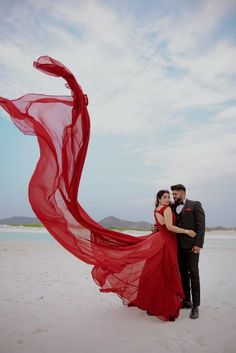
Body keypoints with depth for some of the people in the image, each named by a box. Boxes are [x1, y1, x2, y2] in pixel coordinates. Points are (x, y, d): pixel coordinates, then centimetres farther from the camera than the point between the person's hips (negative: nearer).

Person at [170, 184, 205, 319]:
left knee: (193, 274, 0)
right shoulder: (173, 207, 12)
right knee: (183, 273, 12)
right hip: (179, 246, 5)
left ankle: (195, 306, 8)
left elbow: (201, 225, -9)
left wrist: (198, 244, -16)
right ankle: (187, 301, 25)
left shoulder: (195, 205, -3)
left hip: (191, 245, -5)